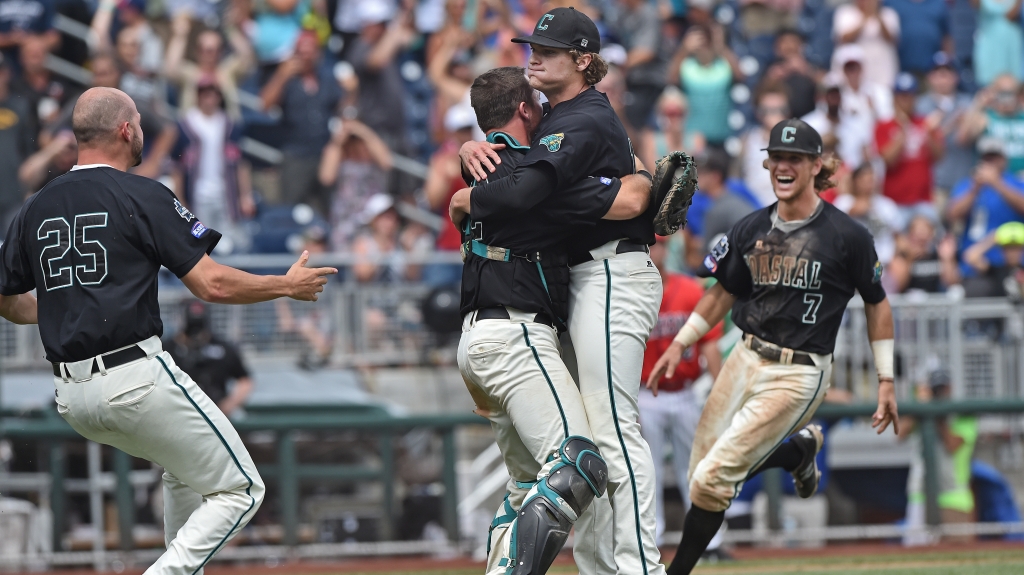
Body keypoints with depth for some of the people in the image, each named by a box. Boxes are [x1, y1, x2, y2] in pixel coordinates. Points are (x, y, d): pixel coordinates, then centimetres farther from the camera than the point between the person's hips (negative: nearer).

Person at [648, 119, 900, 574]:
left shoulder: (847, 236, -9)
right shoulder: (751, 229, 5)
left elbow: (877, 305, 1)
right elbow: (724, 293, 18)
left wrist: (886, 381, 0)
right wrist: (679, 345, 10)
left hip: (800, 373, -6)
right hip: (746, 360, 6)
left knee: (713, 479, -14)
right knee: (703, 476, 9)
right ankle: (801, 448, 31)